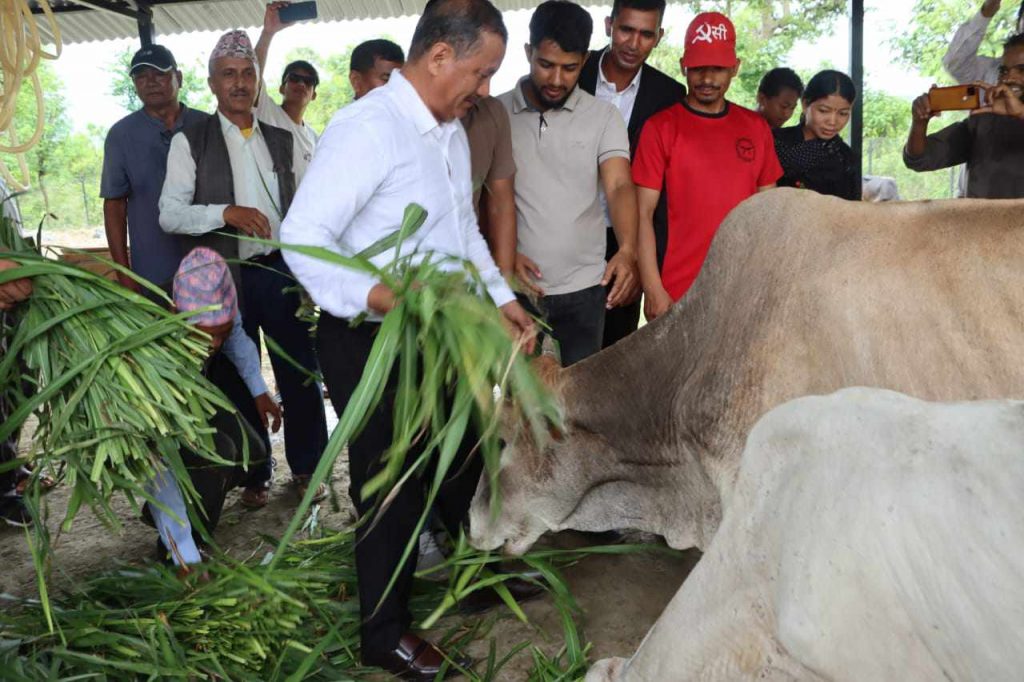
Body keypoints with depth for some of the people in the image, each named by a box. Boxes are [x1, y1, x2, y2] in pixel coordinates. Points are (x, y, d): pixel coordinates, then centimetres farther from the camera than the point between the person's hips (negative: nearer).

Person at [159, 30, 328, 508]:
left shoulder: (282, 140, 10)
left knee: (300, 374, 6)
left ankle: (306, 467, 23)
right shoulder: (190, 141, 0)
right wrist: (226, 212, -23)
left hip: (282, 271, 2)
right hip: (227, 277, -2)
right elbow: (169, 214, -8)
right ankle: (253, 475, 24)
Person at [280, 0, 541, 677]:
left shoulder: (452, 131, 10)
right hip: (372, 343, -9)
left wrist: (502, 298, 13)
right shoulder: (368, 127, -20)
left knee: (464, 460, 23)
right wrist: (378, 297, -40)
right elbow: (303, 237, -26)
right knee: (394, 487, 5)